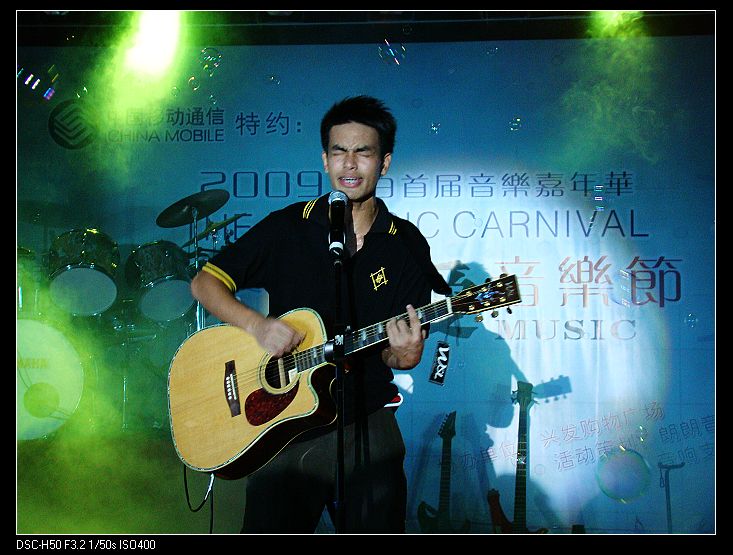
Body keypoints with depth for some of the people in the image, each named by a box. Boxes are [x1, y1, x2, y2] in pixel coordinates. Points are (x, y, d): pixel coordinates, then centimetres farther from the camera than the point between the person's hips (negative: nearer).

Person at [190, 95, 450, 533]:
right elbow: (205, 282, 1)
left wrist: (404, 355, -22)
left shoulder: (408, 245, 1)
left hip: (368, 428, 1)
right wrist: (256, 324, -16)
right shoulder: (288, 228, -1)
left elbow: (394, 350, 2)